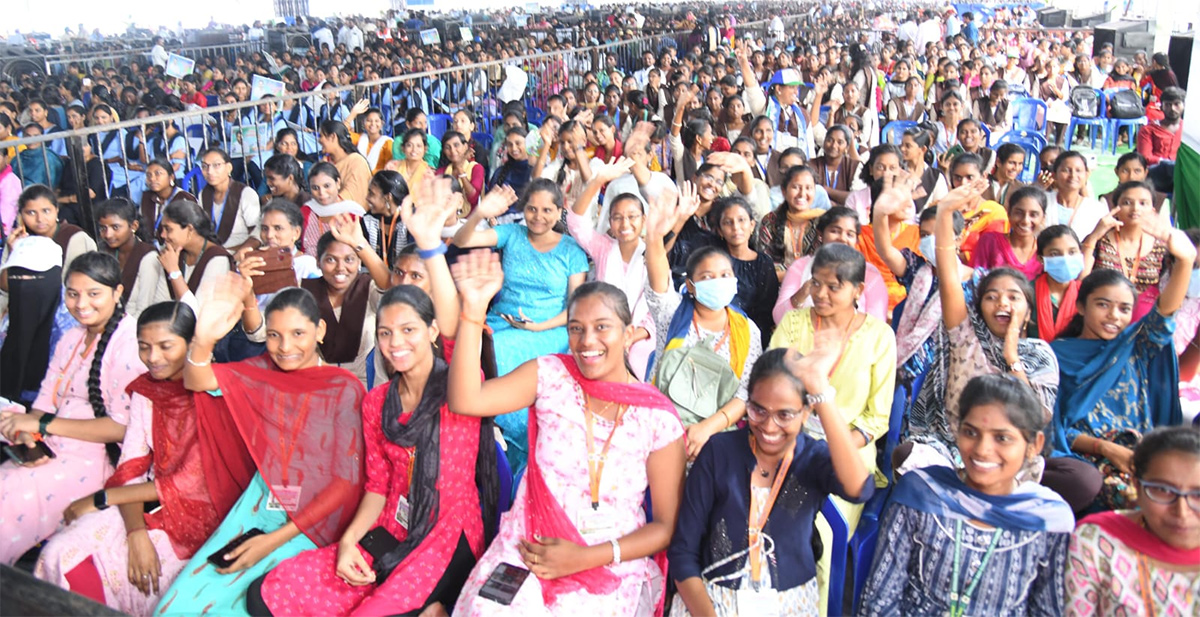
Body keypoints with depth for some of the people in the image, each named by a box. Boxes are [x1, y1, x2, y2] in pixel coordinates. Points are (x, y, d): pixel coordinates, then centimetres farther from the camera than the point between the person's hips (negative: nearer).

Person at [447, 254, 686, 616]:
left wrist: (586, 558, -12)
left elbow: (666, 526, -2)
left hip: (613, 571, -1)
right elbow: (465, 400, -17)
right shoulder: (551, 376, -3)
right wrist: (474, 307, -24)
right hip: (529, 554, 1)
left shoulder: (659, 419, -7)